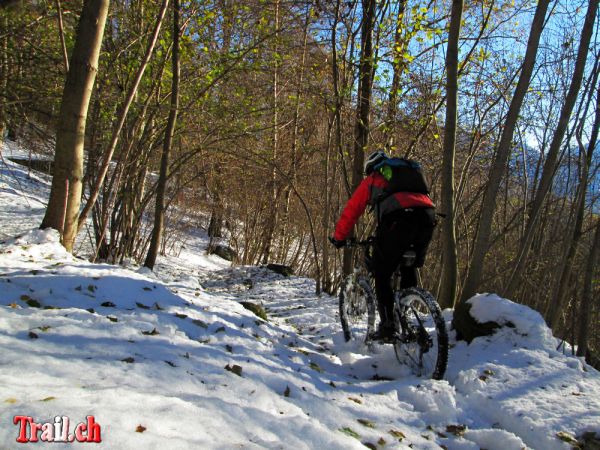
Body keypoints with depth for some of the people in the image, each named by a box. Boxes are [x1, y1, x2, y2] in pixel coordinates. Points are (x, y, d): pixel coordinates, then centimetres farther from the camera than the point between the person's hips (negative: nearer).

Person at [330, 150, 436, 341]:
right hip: (428, 216, 5)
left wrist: (339, 238, 33)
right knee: (409, 270, 24)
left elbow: (351, 210, 22)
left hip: (398, 219, -5)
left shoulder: (372, 180, 25)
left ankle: (387, 325, 2)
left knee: (382, 275, 9)